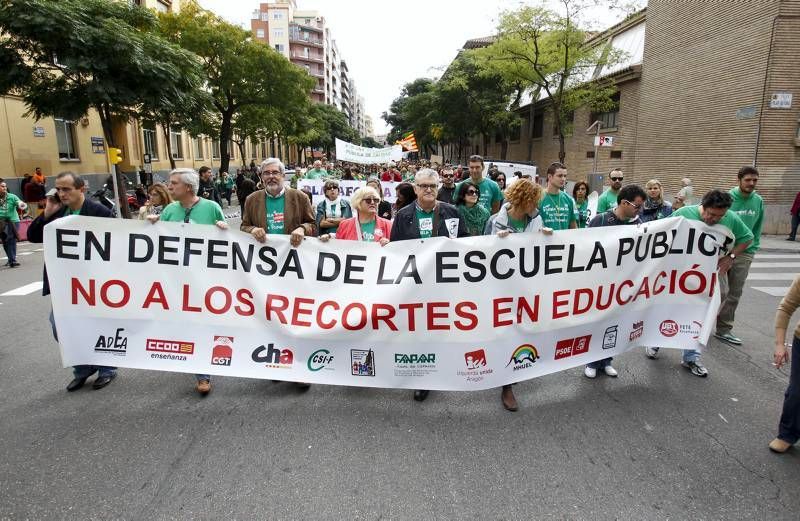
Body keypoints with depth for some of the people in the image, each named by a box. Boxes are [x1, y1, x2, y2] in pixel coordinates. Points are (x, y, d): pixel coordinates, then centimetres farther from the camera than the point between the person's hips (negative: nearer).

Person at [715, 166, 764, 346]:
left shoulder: (758, 201, 4)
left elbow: (757, 228, 11)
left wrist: (753, 248, 5)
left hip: (744, 253, 5)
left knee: (734, 294, 8)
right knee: (721, 291, -10)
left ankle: (724, 329, 19)